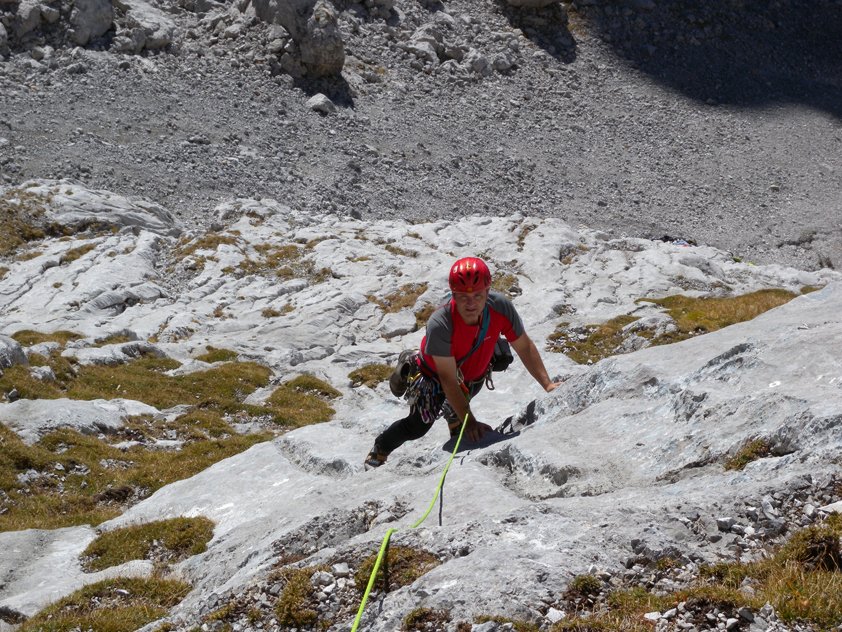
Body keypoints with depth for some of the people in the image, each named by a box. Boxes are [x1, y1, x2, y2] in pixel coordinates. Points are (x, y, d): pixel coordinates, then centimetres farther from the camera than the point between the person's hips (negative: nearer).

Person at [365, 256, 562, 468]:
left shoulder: (500, 307, -33)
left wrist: (547, 384, -21)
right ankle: (377, 454, 26)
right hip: (434, 374, -4)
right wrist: (470, 422, -38)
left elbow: (524, 347, -17)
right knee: (417, 427, 1)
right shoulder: (439, 325, -43)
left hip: (475, 375, 4)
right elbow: (448, 379, -36)